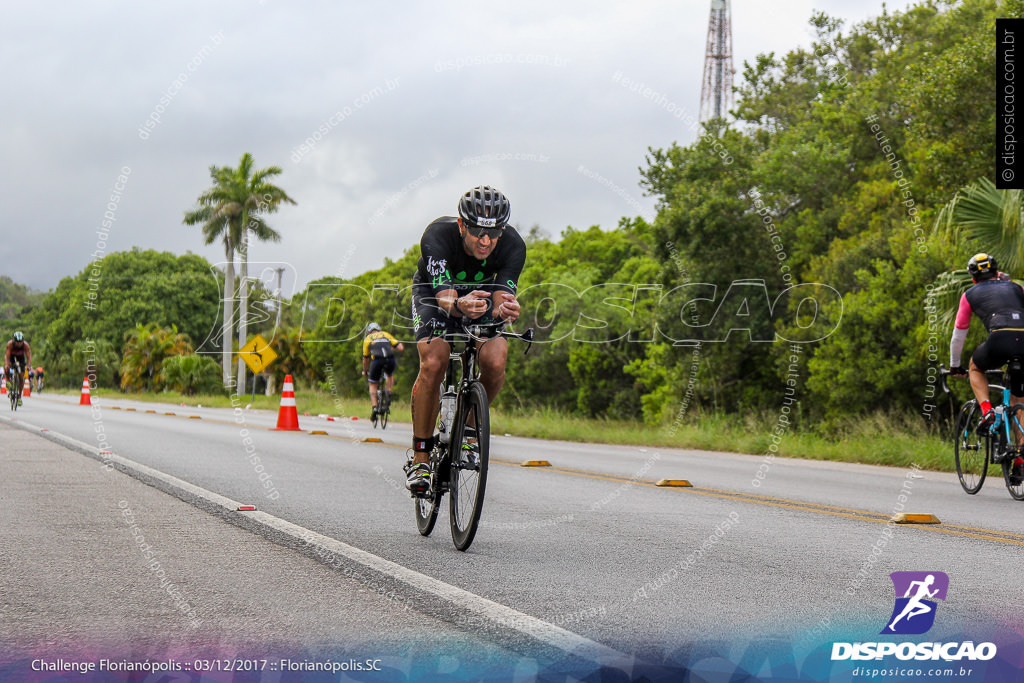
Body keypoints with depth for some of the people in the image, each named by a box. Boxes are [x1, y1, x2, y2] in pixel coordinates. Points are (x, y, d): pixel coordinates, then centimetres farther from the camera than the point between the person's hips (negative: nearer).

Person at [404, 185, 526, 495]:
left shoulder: (513, 245, -30)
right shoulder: (438, 236, -36)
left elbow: (500, 301, -35)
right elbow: (444, 296, -43)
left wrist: (506, 309, -59)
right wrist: (460, 306, -66)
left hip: (483, 295, 2)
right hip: (435, 294, -2)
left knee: (495, 363, -24)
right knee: (433, 364, -26)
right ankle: (420, 458, -12)